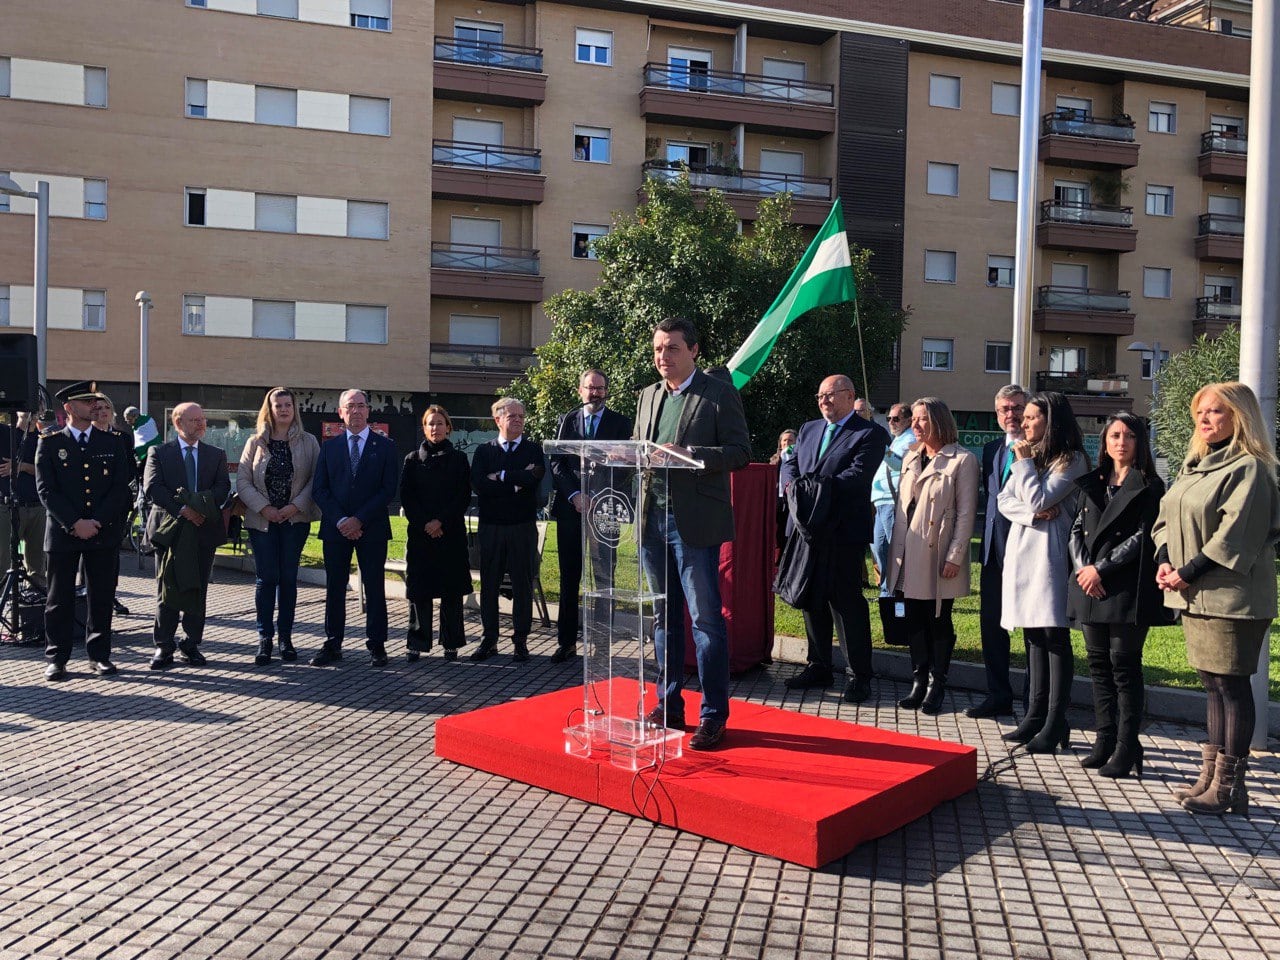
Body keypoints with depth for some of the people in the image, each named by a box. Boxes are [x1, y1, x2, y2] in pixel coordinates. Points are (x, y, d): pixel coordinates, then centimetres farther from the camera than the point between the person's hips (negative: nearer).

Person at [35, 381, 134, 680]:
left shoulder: (111, 445, 9)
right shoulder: (49, 444, 4)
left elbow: (120, 489, 3)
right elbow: (46, 490, -4)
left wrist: (97, 522, -10)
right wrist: (75, 523, -14)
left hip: (103, 533, 2)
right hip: (62, 533, -2)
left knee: (101, 597, 5)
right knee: (60, 599, 3)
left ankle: (99, 655, 15)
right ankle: (57, 658, 11)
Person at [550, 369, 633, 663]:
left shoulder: (620, 423, 5)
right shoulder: (566, 421, 11)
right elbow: (557, 464, 6)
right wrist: (575, 495, -8)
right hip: (570, 508, 2)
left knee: (603, 579, -1)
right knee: (568, 579, 6)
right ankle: (566, 641, 12)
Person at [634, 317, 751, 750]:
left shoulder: (720, 394, -3)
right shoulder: (649, 396, 16)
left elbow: (740, 452, -9)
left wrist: (686, 454, -20)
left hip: (695, 523, -6)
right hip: (652, 519, 6)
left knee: (706, 619, -2)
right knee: (664, 616, 13)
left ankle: (713, 716, 6)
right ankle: (668, 705, 23)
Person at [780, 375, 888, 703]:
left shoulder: (870, 433, -3)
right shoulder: (808, 430, 19)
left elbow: (858, 474, -15)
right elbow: (790, 464, 14)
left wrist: (815, 488, -21)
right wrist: (793, 485, -9)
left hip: (843, 531, -6)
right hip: (808, 526, 7)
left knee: (846, 599, -5)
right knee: (812, 599, 12)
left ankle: (858, 675, 4)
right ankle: (818, 666, 24)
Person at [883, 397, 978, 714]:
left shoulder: (962, 460, -6)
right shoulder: (911, 458, 14)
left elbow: (966, 513, -9)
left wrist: (955, 557, -13)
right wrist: (895, 551, 9)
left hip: (939, 556, -6)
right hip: (909, 554, 6)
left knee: (939, 622, 3)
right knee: (914, 620, 8)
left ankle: (936, 686, 13)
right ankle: (918, 682, 17)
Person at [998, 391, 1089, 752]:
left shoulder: (1072, 460, -5)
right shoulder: (1027, 456, 18)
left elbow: (1038, 499, -14)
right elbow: (1005, 500, 9)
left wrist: (1024, 462, -3)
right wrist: (1033, 513, -9)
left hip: (1049, 550, -7)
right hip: (1021, 548, 7)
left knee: (1054, 635, -6)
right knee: (1033, 635, 10)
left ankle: (1055, 723, -4)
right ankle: (1035, 715, 16)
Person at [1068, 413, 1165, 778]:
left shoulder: (1149, 486, -1)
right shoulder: (1092, 483, 15)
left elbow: (1142, 537, -8)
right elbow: (1077, 530, 12)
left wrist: (1102, 568, -12)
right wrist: (1082, 568, -5)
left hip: (1127, 587, -5)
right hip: (1090, 585, 5)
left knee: (1124, 665, -3)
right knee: (1099, 663, 9)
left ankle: (1127, 747, 3)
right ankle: (1105, 739, 17)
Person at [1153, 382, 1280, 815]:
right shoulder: (1196, 466, 16)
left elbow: (1235, 535, -19)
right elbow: (1167, 518, 15)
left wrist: (1188, 573, -18)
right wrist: (1164, 560, -2)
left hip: (1231, 597, -8)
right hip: (1196, 597, 9)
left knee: (1231, 686, -2)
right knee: (1214, 684, 14)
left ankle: (1229, 786, 5)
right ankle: (1212, 776, 23)